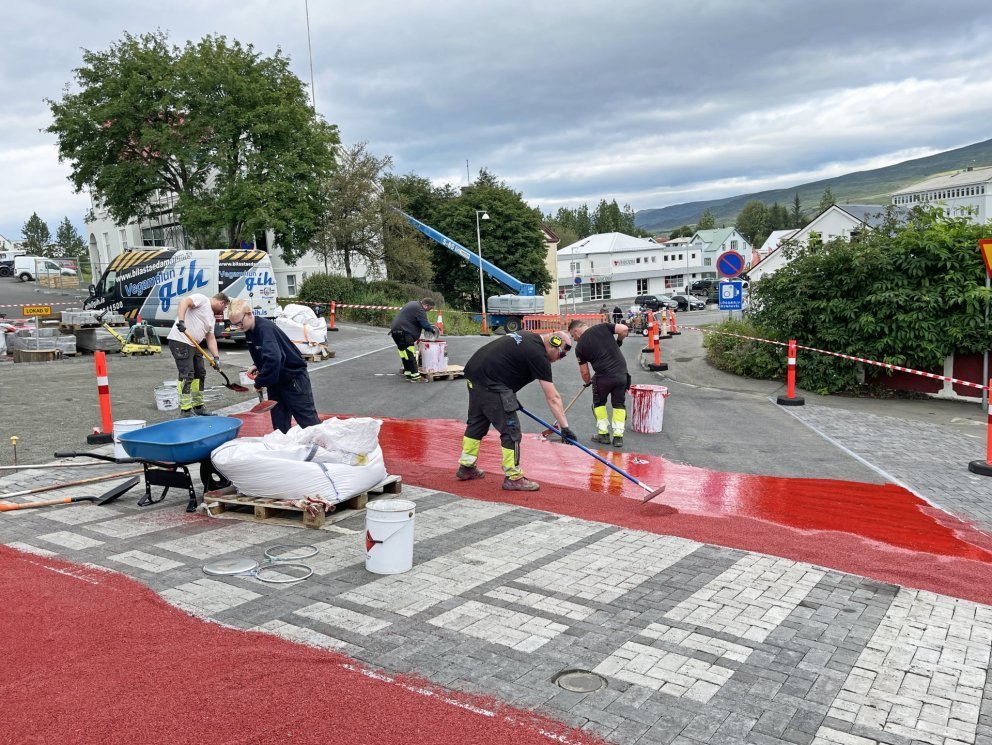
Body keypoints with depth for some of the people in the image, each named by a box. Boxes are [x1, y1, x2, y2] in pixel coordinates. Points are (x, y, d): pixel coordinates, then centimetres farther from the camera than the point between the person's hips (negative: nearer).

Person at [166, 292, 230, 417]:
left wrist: (216, 357, 6)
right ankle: (185, 411, -10)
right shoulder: (202, 299, -4)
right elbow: (184, 302, -22)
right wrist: (181, 321, -35)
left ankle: (198, 407, 23)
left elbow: (210, 338, 17)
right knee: (187, 375, -12)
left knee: (200, 374, 14)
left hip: (193, 345, 10)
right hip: (180, 342, -10)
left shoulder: (212, 317, 21)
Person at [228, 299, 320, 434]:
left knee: (308, 419, -3)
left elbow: (273, 358, -37)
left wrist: (259, 382, -26)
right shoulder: (250, 332, 5)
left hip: (294, 377, -9)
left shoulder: (266, 328, -24)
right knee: (279, 423, 10)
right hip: (275, 380, 9)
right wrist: (256, 366, 3)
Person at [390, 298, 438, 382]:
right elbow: (425, 325, -17)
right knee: (410, 354, -11)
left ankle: (408, 373, 21)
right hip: (402, 332, -11)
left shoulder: (414, 304, 19)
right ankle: (415, 376, -12)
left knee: (405, 353, 15)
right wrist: (432, 330, 2)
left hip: (396, 330, 11)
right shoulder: (419, 309, -14)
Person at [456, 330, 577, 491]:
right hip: (490, 383, -10)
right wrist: (564, 427, -8)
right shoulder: (539, 355, -11)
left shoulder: (528, 336, 15)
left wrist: (510, 396, 26)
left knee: (476, 422, 22)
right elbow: (553, 398, -12)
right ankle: (513, 478, 5)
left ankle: (466, 467, 34)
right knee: (511, 430, -2)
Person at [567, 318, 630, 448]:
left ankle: (603, 434, 22)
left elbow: (584, 372, 7)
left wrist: (587, 382, 28)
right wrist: (619, 341, 15)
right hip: (621, 373, 2)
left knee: (599, 403, 22)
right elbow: (623, 329, -5)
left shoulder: (580, 346, 3)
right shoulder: (602, 327, 6)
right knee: (619, 404, 16)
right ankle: (618, 436, 13)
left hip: (603, 376, -2)